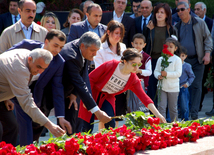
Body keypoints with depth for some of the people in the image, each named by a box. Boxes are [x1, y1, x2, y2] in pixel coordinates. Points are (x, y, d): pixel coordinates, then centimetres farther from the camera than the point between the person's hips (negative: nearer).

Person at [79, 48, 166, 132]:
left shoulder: (133, 79, -14)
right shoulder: (110, 66, -25)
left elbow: (144, 97, -14)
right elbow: (91, 78, -18)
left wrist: (157, 114, -22)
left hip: (108, 97, 4)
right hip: (93, 93, -3)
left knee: (110, 124, -16)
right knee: (87, 127, -7)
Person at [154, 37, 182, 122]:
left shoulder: (177, 59, -4)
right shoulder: (160, 59, 7)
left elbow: (178, 73, -11)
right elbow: (156, 71, 7)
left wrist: (167, 74, -21)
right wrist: (158, 76, -15)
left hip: (173, 88, -3)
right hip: (162, 87, 3)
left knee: (173, 108, 7)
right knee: (161, 106, -3)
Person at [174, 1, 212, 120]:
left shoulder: (200, 23, 4)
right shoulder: (176, 27, 11)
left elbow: (207, 39, 3)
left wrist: (207, 54, -8)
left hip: (197, 60, -3)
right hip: (182, 61, 3)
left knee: (196, 86, -6)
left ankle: (194, 113, -7)